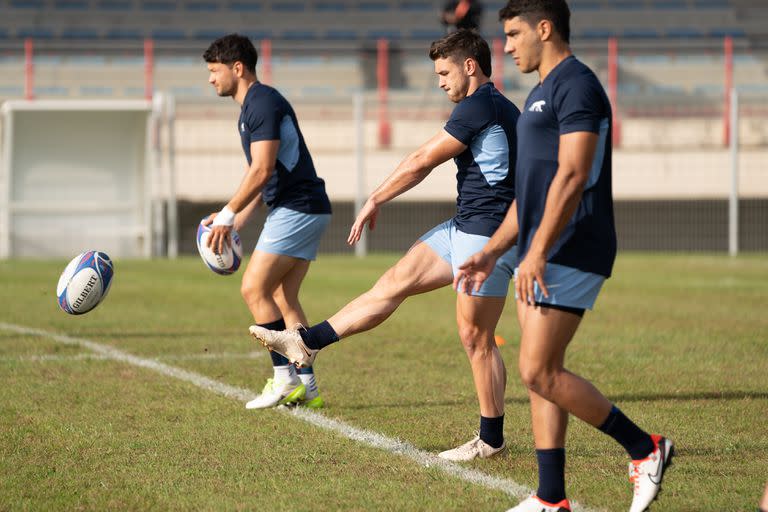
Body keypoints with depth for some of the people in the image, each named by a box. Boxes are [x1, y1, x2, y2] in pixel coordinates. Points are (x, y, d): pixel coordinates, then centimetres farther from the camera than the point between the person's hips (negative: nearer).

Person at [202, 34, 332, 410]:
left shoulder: (263, 103, -13)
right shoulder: (252, 106, 19)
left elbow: (262, 171, -20)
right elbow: (260, 175, 24)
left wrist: (227, 215, -15)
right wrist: (235, 223, 21)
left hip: (296, 208, -10)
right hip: (304, 209, 10)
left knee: (254, 289, -9)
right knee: (283, 298, 8)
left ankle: (284, 378, -8)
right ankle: (306, 387, 6)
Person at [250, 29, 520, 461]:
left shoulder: (479, 106, -15)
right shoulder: (503, 109, 16)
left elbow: (421, 162, -10)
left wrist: (375, 201, 1)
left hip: (486, 234, -11)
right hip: (465, 228, 11)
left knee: (476, 337, -4)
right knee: (395, 282, 9)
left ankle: (492, 440, 4)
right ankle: (308, 343, 10)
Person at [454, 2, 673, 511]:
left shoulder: (577, 85, -12)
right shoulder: (543, 92, 20)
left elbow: (572, 177, -22)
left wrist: (537, 253, -26)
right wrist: (492, 251, 23)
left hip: (569, 255, -10)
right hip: (543, 256, 10)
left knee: (539, 373, -12)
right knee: (542, 375, 8)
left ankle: (645, 449, -1)